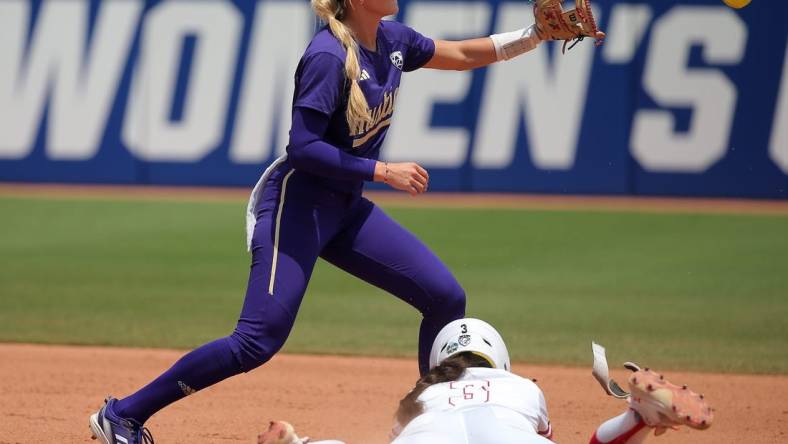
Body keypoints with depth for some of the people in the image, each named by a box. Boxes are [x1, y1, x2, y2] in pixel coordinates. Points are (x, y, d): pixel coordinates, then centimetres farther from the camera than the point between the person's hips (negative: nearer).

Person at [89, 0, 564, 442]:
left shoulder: (392, 41, 5)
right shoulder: (329, 56, -20)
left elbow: (463, 54, 19)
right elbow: (303, 147, -23)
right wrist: (384, 172, -20)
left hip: (345, 208, 9)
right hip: (297, 203, -9)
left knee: (446, 298, 4)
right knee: (259, 341, -15)